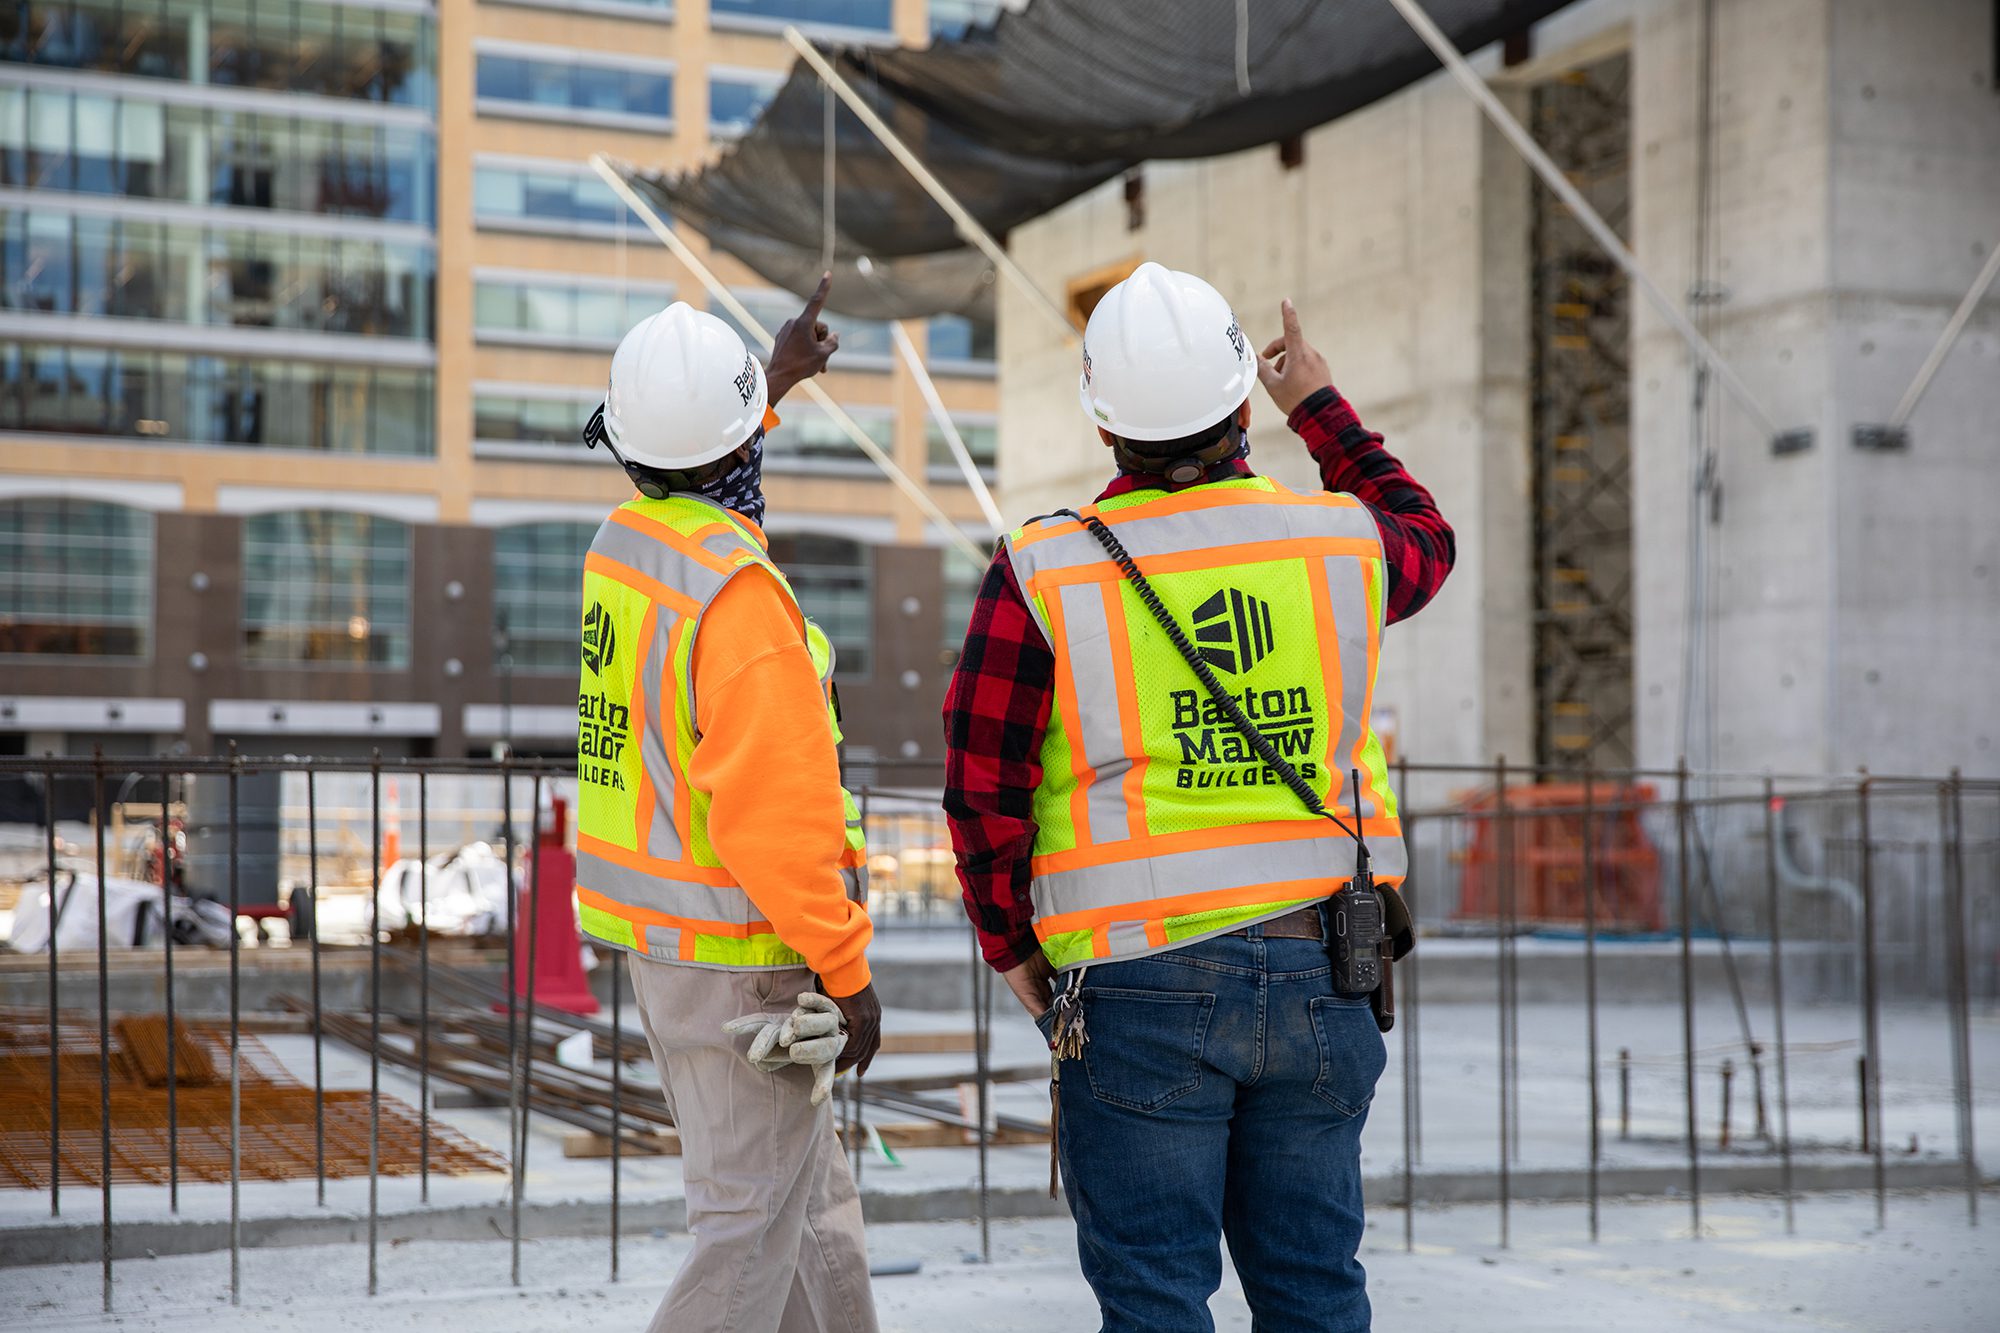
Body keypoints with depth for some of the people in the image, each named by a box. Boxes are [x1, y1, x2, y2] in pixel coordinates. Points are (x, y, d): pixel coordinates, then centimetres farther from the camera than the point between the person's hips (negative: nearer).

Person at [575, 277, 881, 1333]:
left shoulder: (618, 543, 4)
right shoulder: (739, 592, -23)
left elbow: (683, 488, 32)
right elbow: (776, 818, -27)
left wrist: (777, 379, 41)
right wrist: (847, 968, -18)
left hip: (650, 931, 9)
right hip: (742, 957, -9)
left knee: (813, 1199, 20)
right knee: (750, 1233, -2)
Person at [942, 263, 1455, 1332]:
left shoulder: (1043, 573, -8)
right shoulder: (1341, 542, 0)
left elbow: (983, 787, -6)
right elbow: (1425, 546, 25)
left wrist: (1009, 945, 9)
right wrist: (1321, 408, 34)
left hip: (1139, 984, -3)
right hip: (1319, 975, 3)